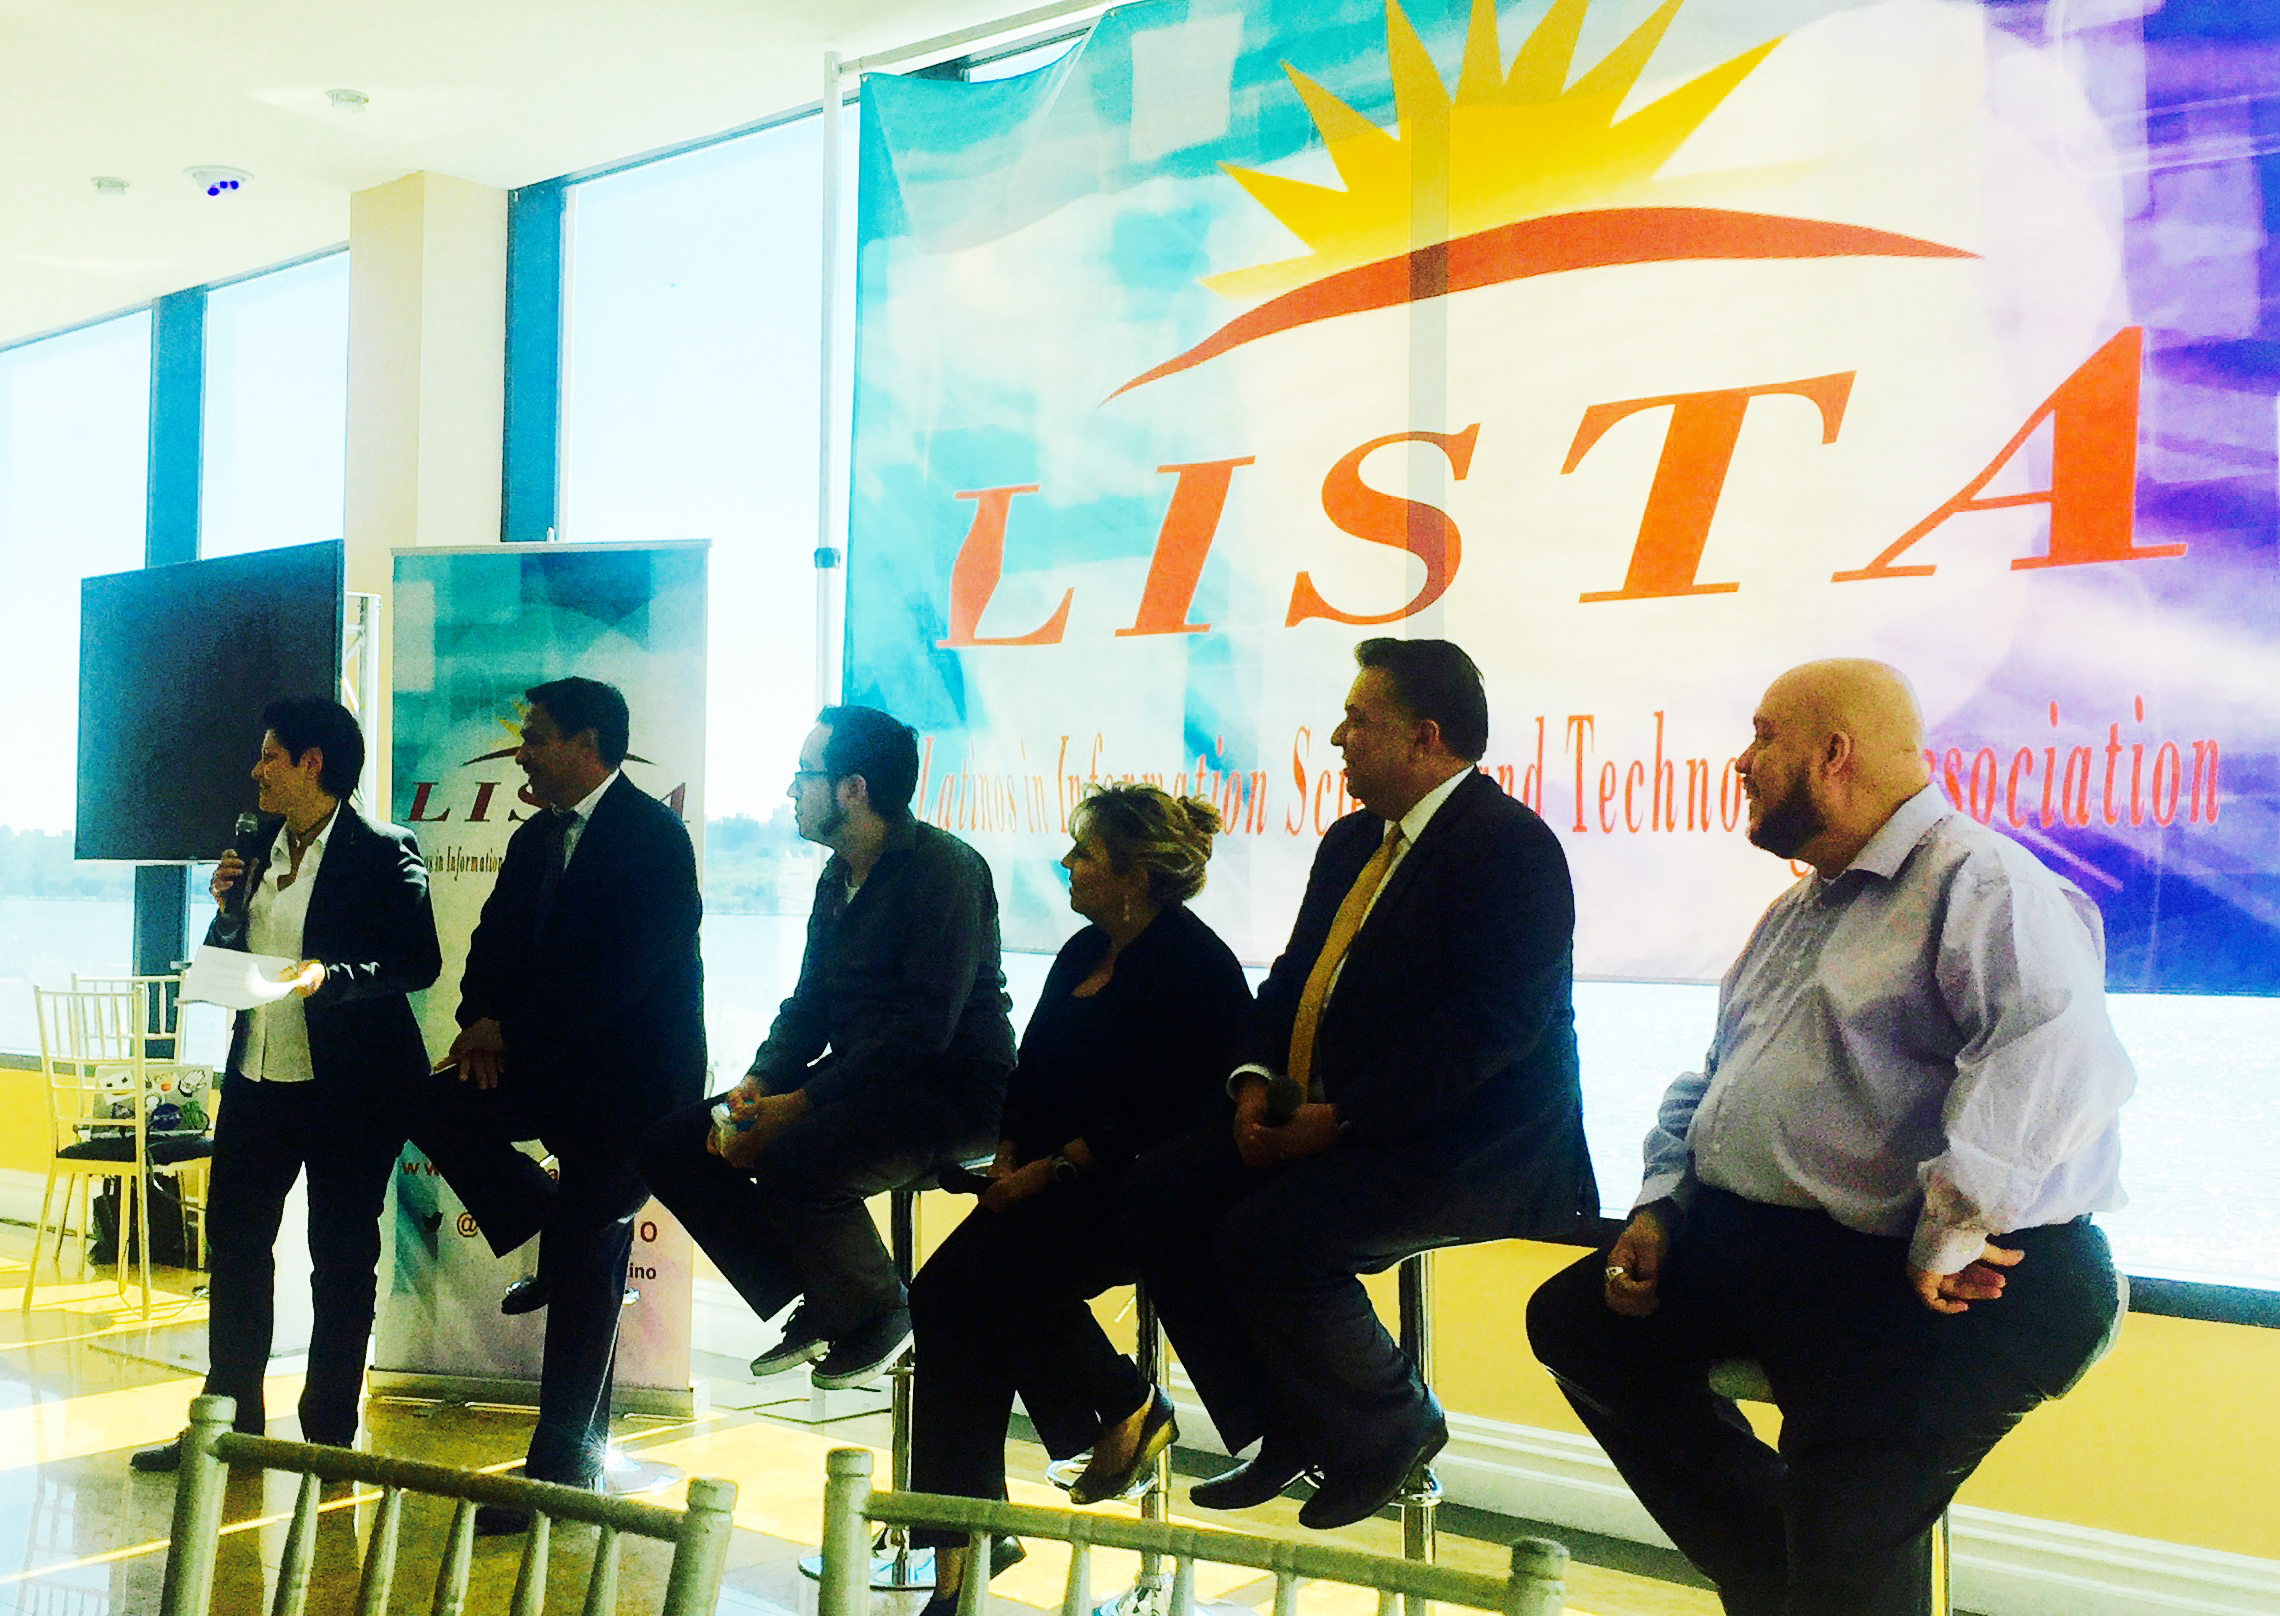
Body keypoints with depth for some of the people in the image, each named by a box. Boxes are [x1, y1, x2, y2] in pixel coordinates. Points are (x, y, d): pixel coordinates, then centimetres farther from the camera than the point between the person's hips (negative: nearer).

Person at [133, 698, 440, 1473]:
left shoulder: (384, 854, -10)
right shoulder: (259, 846, 11)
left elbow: (420, 963, -14)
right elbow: (226, 956, 17)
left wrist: (327, 975, -25)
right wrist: (227, 906, -2)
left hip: (350, 1085, -7)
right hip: (257, 1076, 7)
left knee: (341, 1257, 3)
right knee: (233, 1241, 12)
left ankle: (329, 1437, 14)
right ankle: (229, 1423, 25)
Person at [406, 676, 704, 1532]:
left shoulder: (653, 835, -14)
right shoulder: (535, 839, 13)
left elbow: (623, 969, -23)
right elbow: (495, 942, 12)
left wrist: (512, 1032, -18)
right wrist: (484, 1025, -9)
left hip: (629, 1078, -8)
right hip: (549, 1068, 8)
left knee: (584, 1274, -4)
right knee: (439, 1106, -12)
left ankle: (564, 1465, 7)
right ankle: (568, 1243, 5)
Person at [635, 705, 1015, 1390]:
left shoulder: (943, 867, -16)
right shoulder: (838, 876, 13)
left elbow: (925, 1030, -24)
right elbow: (808, 1005, 17)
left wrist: (799, 1105, -25)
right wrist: (757, 1084, -4)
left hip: (953, 1094, -9)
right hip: (858, 1085, 9)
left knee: (794, 1158, -35)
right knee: (670, 1145, -2)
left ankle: (878, 1313, -6)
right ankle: (816, 1308, 6)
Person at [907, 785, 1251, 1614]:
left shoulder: (1196, 970, -11)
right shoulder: (1083, 952, 16)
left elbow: (1159, 1119, -17)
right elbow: (1034, 1073, 17)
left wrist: (1051, 1171, -17)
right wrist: (1011, 1159, 1)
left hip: (1143, 1194, -8)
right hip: (1050, 1183, 8)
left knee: (994, 1276, -25)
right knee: (946, 1290, -13)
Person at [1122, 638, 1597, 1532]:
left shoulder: (1511, 845, -13)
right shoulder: (1353, 841, 17)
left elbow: (1491, 1024, -22)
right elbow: (1294, 978, 19)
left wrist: (1341, 1117, -23)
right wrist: (1258, 1079, -2)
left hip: (1468, 1146, -9)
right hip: (1324, 1122, 10)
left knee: (1266, 1237, -27)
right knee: (1160, 1190, -5)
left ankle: (1391, 1430, 0)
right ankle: (1286, 1434, 7)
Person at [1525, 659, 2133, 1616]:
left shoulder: (1977, 879, -11)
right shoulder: (1796, 912, 22)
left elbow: (2057, 1054, -28)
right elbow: (1712, 1077, 27)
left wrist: (1951, 1230, -27)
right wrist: (1661, 1203, 11)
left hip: (1915, 1280, -10)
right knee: (1572, 1318, 6)